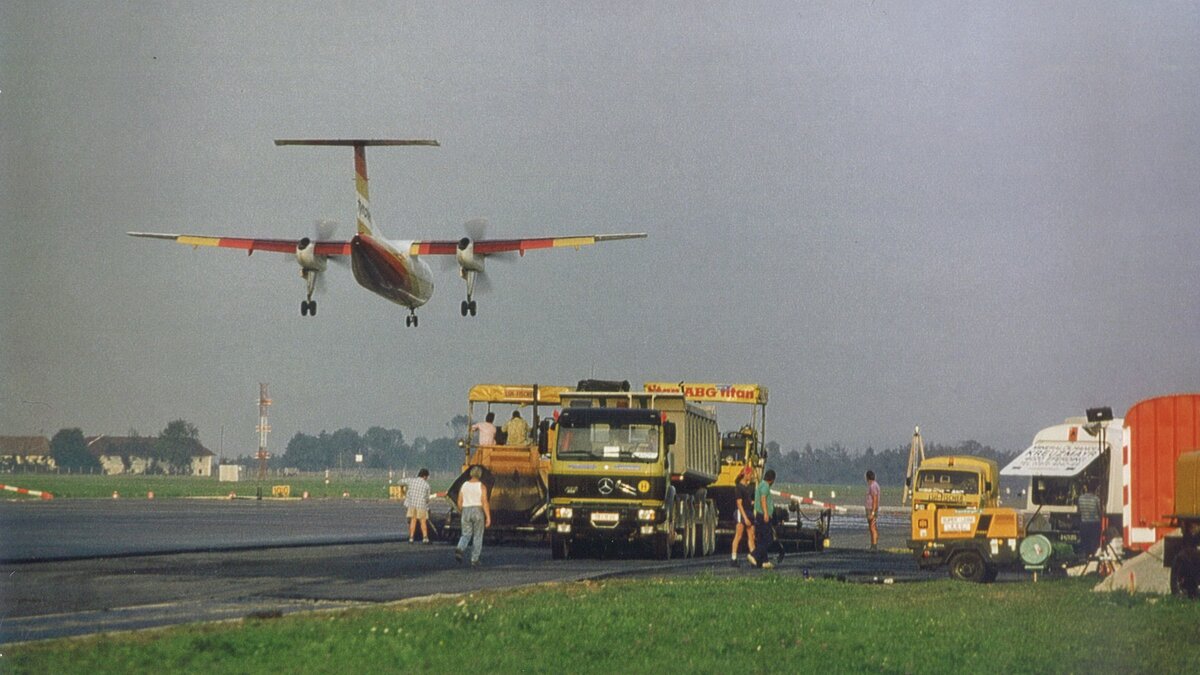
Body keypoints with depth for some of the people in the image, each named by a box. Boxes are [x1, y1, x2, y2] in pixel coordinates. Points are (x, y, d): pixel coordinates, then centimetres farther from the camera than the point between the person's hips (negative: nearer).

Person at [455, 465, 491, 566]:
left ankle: (459, 549, -22)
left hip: (466, 512, 3)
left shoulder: (464, 485, 3)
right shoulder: (482, 486, -9)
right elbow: (485, 503, -15)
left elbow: (459, 502, 5)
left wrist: (461, 512, 23)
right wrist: (488, 517, -14)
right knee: (478, 537, 9)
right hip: (478, 512, -3)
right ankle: (474, 560, 6)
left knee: (466, 535, 9)